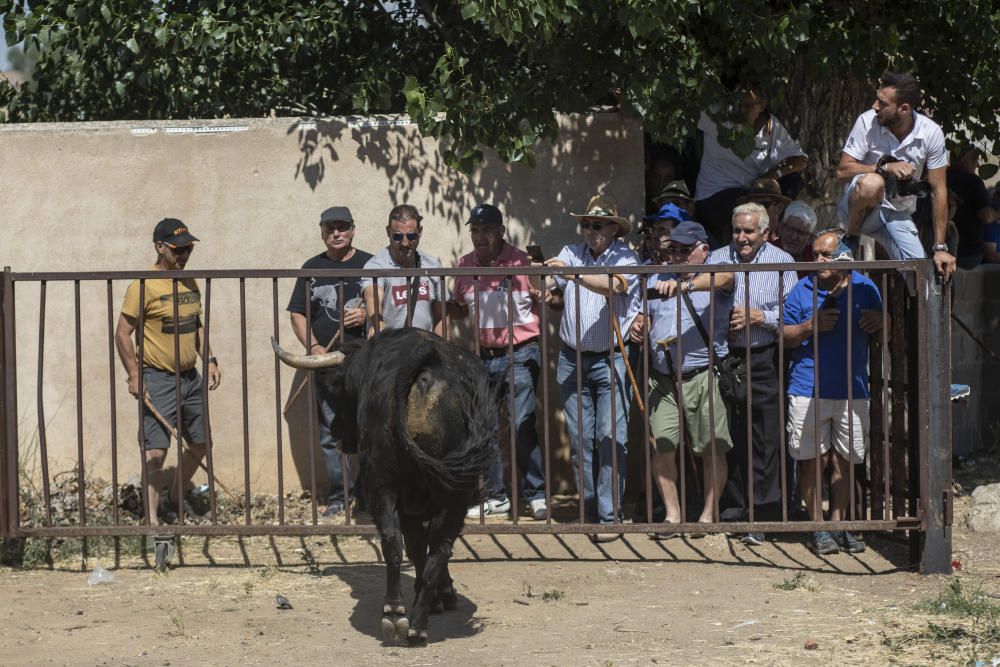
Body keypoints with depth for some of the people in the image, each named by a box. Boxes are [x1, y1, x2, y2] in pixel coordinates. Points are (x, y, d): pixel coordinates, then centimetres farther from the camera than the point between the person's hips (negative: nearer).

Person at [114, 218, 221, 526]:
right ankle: (152, 520, -10)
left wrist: (209, 360, 12)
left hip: (190, 378, 8)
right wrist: (134, 375, -18)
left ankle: (177, 497, 38)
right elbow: (123, 333, -12)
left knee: (200, 444, 16)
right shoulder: (144, 286, -13)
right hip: (158, 381, -8)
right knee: (156, 451, -12)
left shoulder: (189, 283, 10)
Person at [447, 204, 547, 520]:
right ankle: (496, 495, 16)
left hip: (520, 354, -5)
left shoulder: (522, 262, -7)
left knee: (522, 426, -9)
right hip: (484, 357, 5)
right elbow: (459, 310, 21)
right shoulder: (464, 267, 7)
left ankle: (536, 493, 2)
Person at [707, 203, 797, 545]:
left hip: (764, 360, -3)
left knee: (764, 443, -3)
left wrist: (758, 317, -13)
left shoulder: (781, 262, 2)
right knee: (728, 438, 8)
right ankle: (732, 507, 20)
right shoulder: (717, 259, 9)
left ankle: (763, 519, -1)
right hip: (725, 359, 3)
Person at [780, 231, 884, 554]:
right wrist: (809, 327, -14)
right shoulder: (802, 289, 4)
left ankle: (839, 524, 15)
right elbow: (784, 336, 5)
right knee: (814, 461, 0)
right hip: (809, 390, -1)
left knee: (844, 461, 6)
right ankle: (818, 527, 9)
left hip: (852, 391, 1)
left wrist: (880, 321, -6)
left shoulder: (864, 288, 7)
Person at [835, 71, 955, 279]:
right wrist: (885, 167, -31)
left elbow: (939, 190, -8)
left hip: (898, 215, 3)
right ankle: (851, 238, -11)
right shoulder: (867, 122, -17)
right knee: (872, 183, -38)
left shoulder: (931, 133, -12)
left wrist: (941, 248, -8)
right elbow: (842, 171, -16)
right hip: (859, 207, -3)